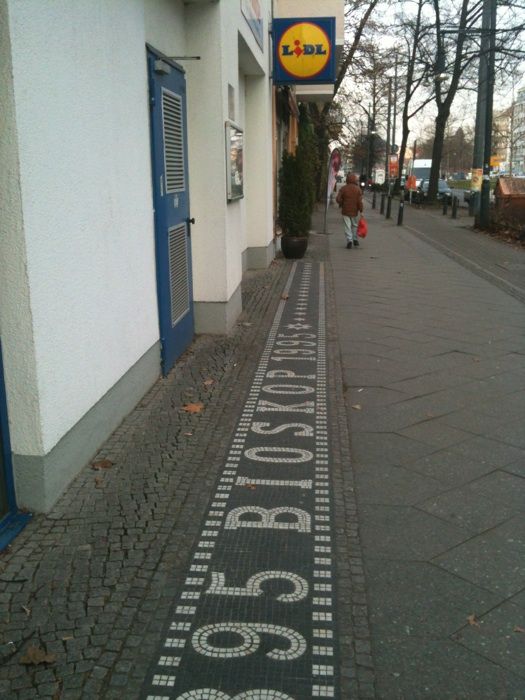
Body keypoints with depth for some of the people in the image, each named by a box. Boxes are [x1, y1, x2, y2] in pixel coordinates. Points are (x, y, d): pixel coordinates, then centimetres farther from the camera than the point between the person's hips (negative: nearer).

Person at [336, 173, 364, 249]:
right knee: (355, 225, 17)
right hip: (355, 211, 1)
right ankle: (355, 239, 23)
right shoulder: (358, 189, -5)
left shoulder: (343, 189, -5)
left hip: (345, 211, -1)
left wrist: (341, 204, 12)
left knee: (347, 226, 1)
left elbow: (338, 199, -7)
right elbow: (360, 201, -9)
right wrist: (361, 210, -1)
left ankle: (349, 240, -11)